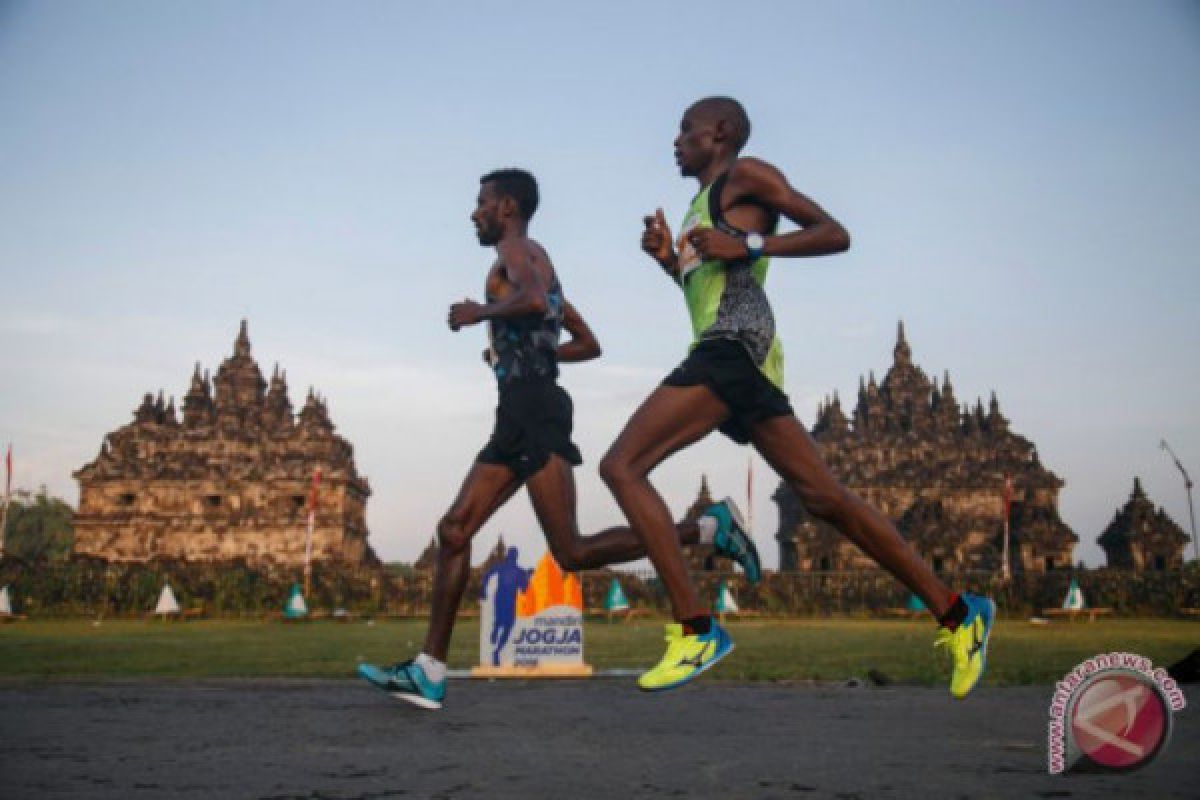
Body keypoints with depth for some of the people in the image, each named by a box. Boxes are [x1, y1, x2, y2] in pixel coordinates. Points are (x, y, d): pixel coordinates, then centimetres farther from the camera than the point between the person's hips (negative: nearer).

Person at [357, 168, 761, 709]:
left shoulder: (516, 248, -1)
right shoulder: (537, 265, 28)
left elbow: (532, 300, -25)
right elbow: (590, 345, 31)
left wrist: (478, 313, -9)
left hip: (533, 411, -10)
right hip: (518, 419, 10)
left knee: (572, 553, -14)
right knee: (454, 531, 5)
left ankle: (711, 527, -10)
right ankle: (429, 673, 5)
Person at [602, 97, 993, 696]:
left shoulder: (746, 175, 4)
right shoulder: (701, 204, 29)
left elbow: (833, 234, -3)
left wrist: (749, 246, -12)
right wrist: (667, 257, 20)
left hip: (737, 344, -9)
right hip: (724, 353, 9)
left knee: (621, 465, -16)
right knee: (823, 496, 4)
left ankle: (695, 630, -20)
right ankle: (956, 611, 7)